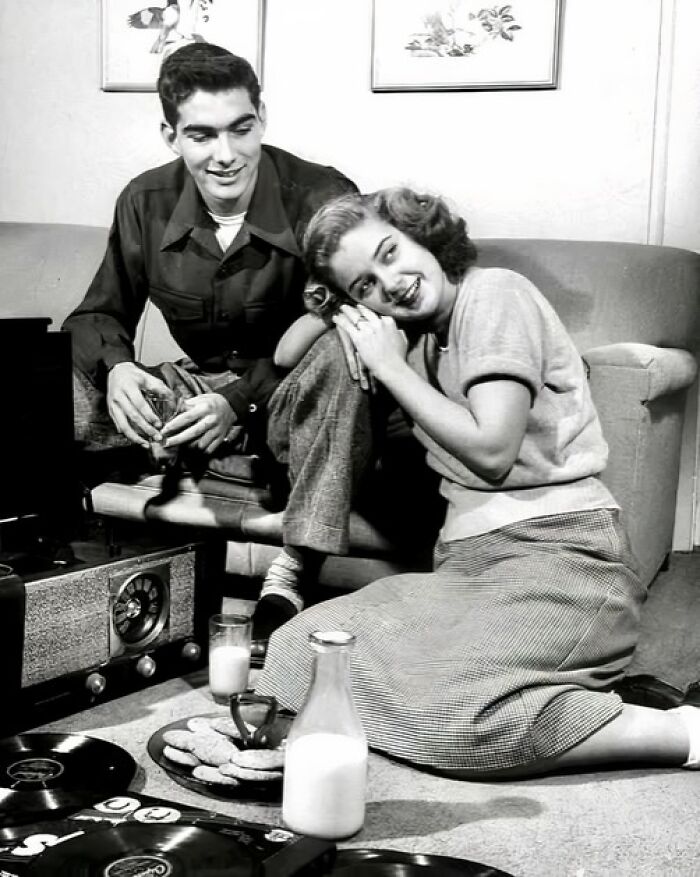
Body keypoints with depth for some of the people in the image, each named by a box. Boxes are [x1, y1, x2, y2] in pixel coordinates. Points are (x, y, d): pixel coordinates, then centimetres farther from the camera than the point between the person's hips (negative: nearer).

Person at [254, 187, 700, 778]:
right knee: (299, 651, -12)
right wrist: (333, 308, 9)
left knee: (450, 704, -33)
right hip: (469, 561, 9)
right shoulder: (414, 331, 19)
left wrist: (391, 367, -5)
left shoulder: (494, 293, -3)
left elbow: (492, 451, -14)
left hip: (558, 554, -8)